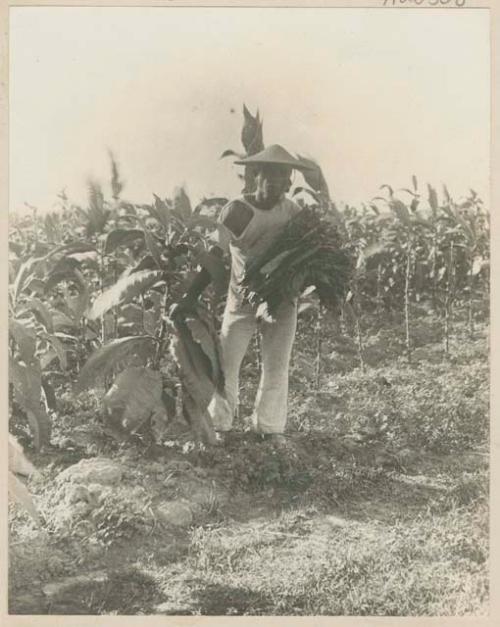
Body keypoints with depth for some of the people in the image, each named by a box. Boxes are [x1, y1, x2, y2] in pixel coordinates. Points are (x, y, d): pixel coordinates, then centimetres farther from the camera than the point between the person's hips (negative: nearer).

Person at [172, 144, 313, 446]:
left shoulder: (294, 212, -2)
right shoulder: (236, 210, -11)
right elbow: (215, 255, -11)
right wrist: (191, 296, -16)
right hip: (241, 299, -2)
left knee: (276, 366, 6)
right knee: (226, 363, 2)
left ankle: (271, 427, 21)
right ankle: (220, 425, 20)